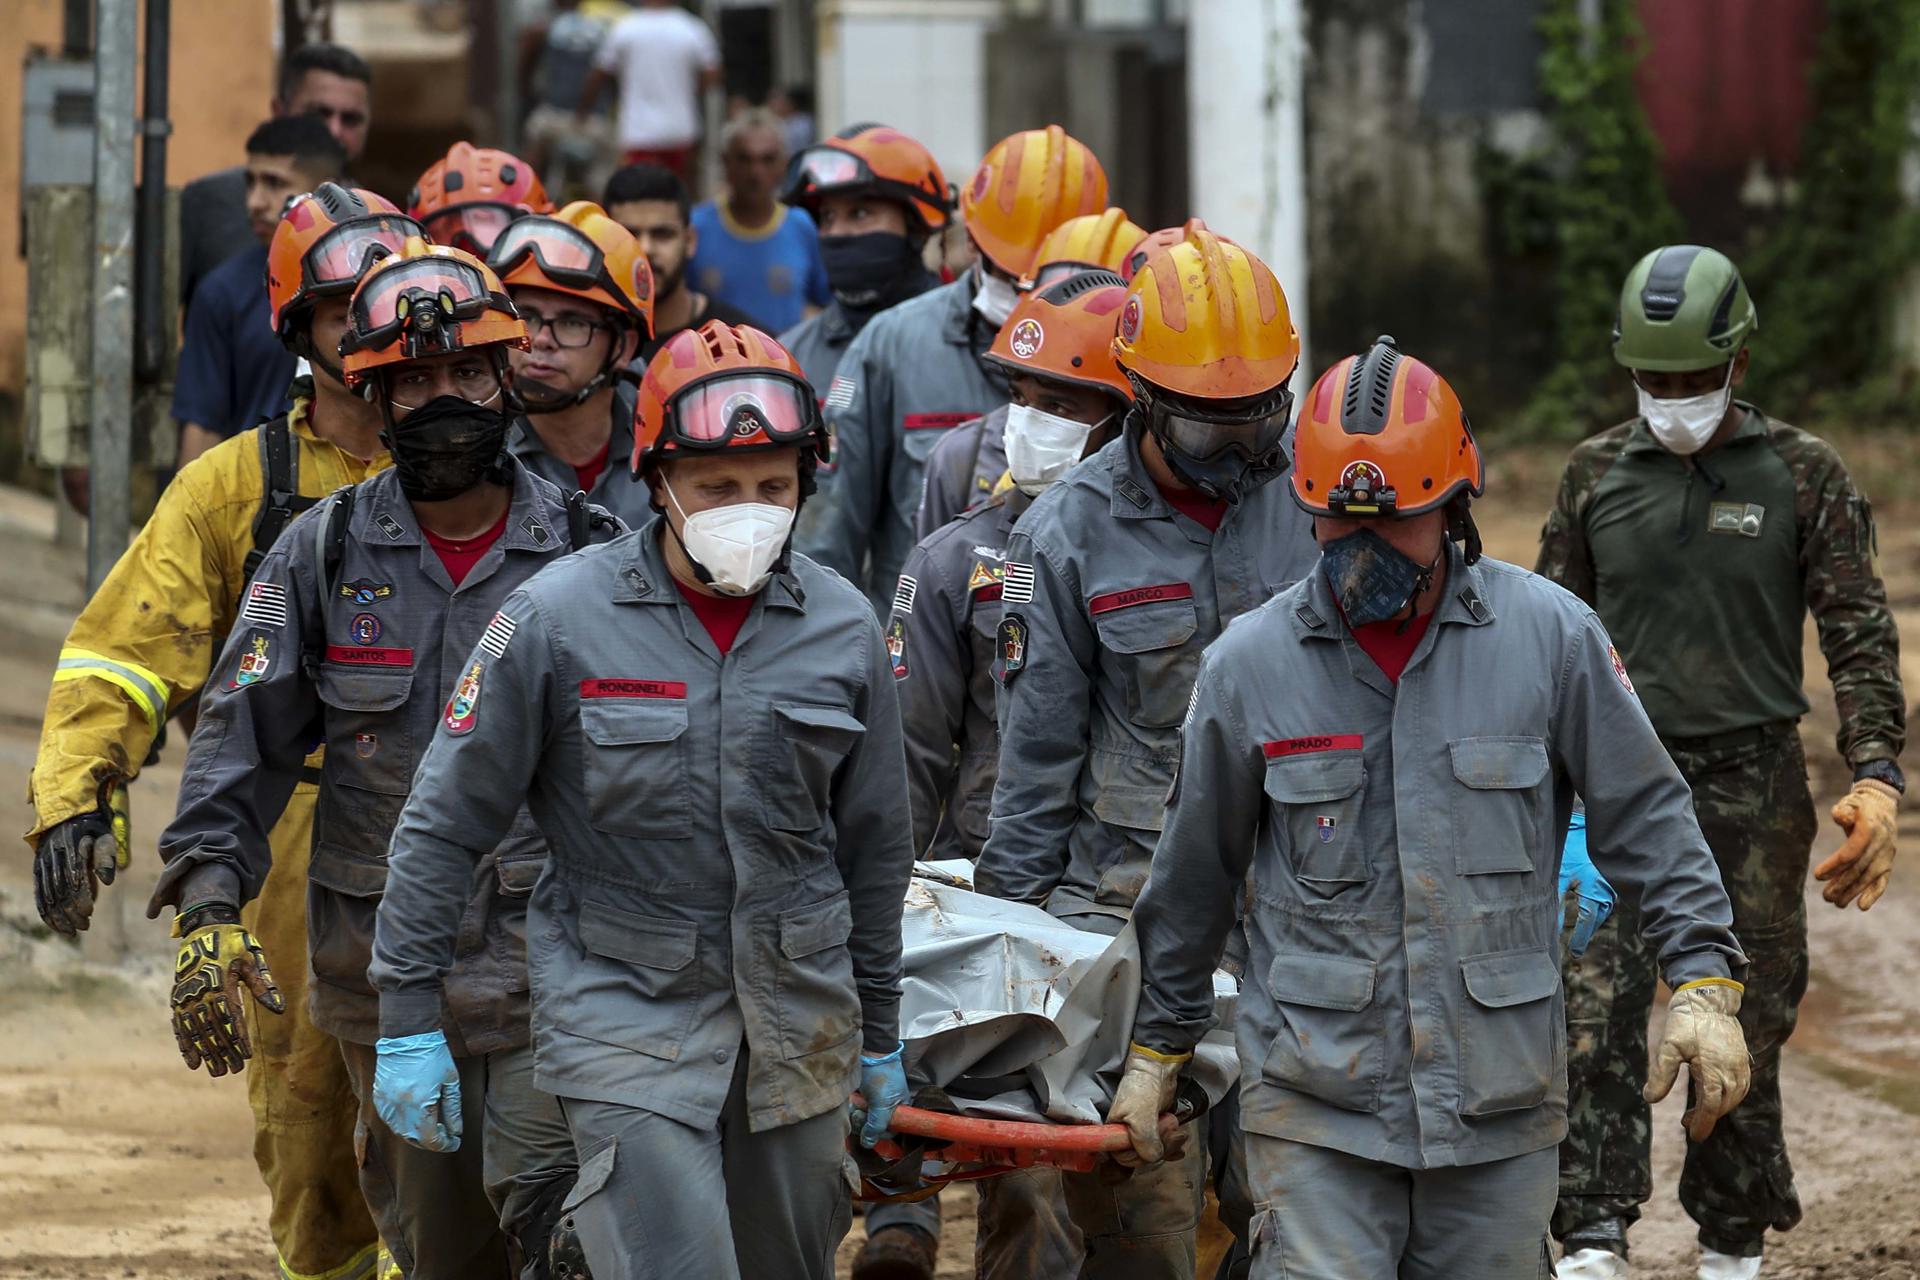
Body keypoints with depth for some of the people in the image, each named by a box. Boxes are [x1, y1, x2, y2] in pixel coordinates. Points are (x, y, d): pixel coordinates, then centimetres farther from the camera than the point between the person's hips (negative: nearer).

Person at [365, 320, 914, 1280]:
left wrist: (879, 1034, 19)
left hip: (797, 1016, 4)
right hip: (625, 1009, -4)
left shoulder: (842, 626, 3)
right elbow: (443, 826, -3)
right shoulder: (559, 618, -9)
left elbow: (872, 845, 15)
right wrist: (408, 1014, -4)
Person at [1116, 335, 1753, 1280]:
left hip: (1501, 1106, 1)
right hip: (1313, 1101, -1)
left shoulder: (1551, 637, 0)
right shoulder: (1248, 665, 1)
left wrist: (1702, 981, -1)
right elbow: (1193, 875, 13)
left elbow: (1645, 814, 7)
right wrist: (1156, 1048, 19)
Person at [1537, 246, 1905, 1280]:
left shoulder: (1803, 477, 1)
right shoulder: (1597, 475, 8)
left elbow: (1860, 639, -1)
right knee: (1597, 1010, -13)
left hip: (1752, 780, -1)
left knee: (1745, 1020, 3)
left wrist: (1876, 778, -13)